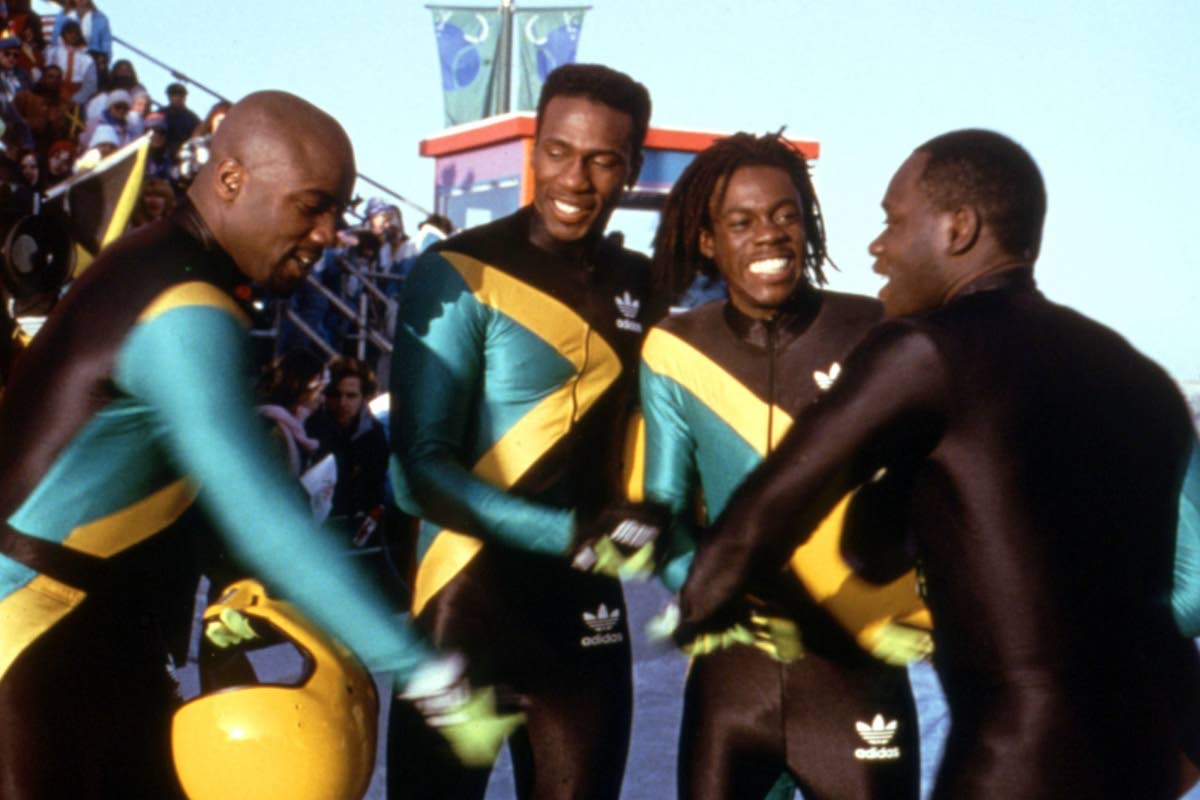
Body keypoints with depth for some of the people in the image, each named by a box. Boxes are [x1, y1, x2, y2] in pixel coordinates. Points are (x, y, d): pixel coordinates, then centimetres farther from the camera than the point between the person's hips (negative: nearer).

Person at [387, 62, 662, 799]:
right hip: (466, 605, -5)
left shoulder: (644, 288, 7)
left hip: (589, 611, 5)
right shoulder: (462, 275, -9)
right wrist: (568, 533, -22)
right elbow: (421, 466, -14)